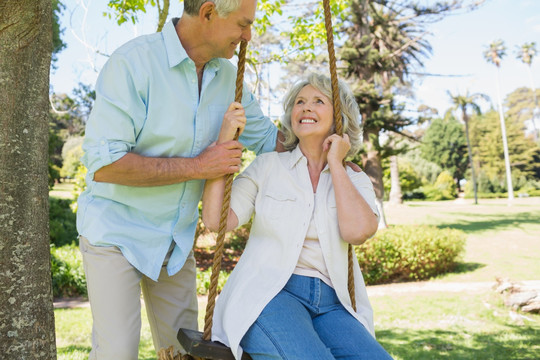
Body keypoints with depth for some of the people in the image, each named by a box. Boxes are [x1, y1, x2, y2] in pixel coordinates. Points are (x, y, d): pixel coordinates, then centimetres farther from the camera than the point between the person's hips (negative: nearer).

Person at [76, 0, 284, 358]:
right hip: (117, 230, -5)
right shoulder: (133, 62, -20)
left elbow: (269, 137, 13)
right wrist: (197, 166, -24)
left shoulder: (227, 76, -1)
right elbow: (103, 164, -26)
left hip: (177, 236, 6)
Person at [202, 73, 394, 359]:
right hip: (269, 293, -2)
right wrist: (224, 141, -5)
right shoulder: (267, 166, 11)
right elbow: (216, 220, -3)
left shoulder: (355, 181, 14)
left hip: (330, 304, 2)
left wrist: (335, 163, 1)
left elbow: (358, 231, -9)